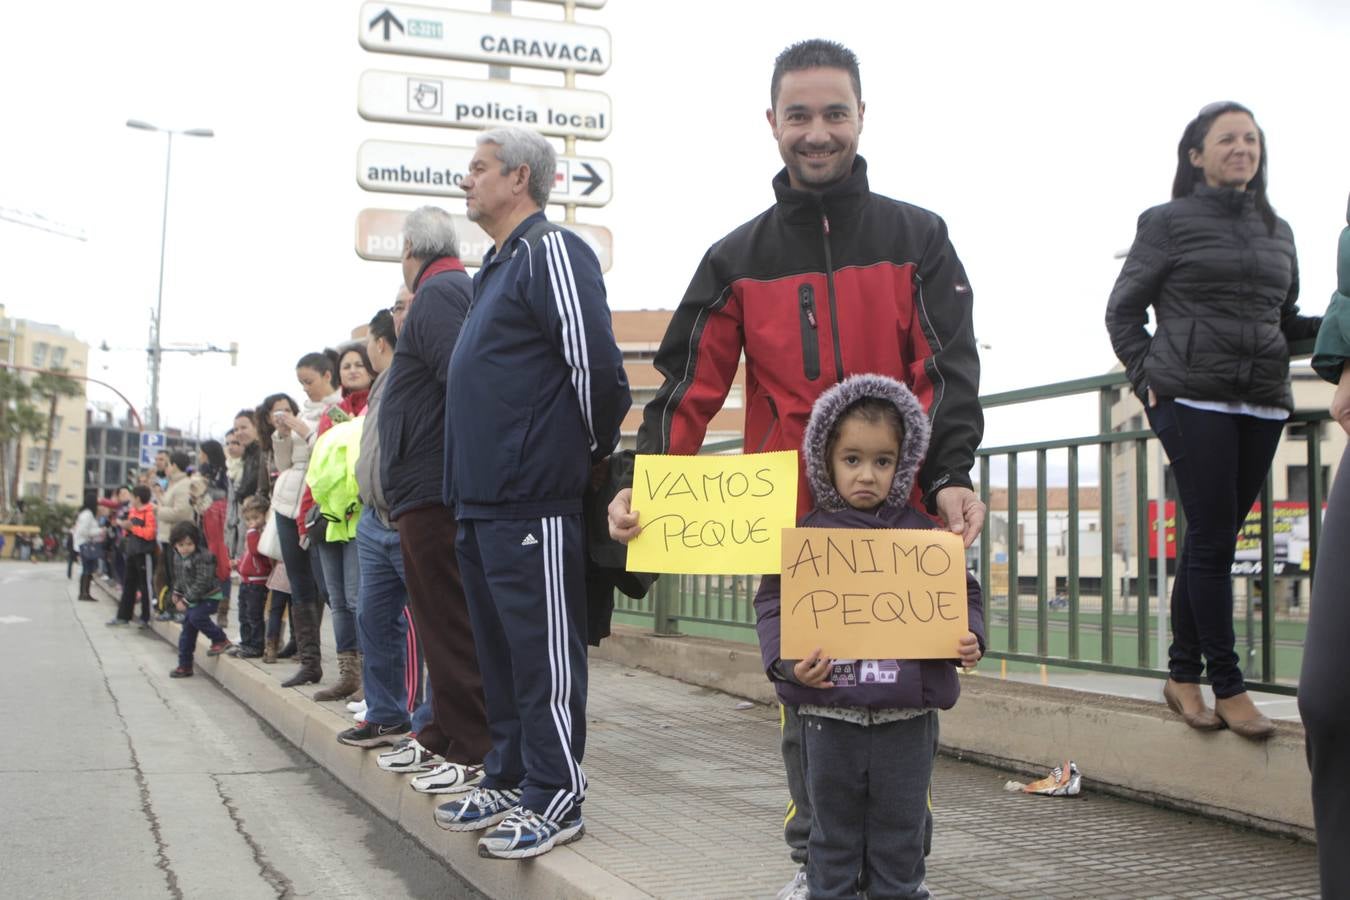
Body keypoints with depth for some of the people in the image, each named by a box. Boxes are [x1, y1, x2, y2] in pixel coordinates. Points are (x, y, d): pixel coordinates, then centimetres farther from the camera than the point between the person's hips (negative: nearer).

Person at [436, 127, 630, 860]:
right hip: (481, 498, 10)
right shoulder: (497, 266, 20)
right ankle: (508, 779, 26)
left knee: (542, 649, -3)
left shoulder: (550, 251, -11)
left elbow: (593, 363, -19)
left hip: (531, 498, -10)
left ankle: (555, 798, 5)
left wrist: (594, 448, -6)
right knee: (500, 648, 16)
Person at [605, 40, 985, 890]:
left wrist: (952, 477, -18)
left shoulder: (918, 238, 6)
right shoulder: (738, 259, 9)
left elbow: (948, 368, -2)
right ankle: (817, 858, 23)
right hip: (789, 525, 1)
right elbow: (690, 385, 3)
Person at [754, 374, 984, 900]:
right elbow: (773, 605, -3)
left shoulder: (922, 533, 4)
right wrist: (787, 660, -18)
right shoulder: (807, 535, -1)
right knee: (834, 837, 12)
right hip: (831, 711, -1)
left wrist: (969, 638, -11)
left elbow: (963, 593, 9)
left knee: (901, 840, 11)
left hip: (907, 714, 1)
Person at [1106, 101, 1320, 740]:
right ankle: (1227, 686, -2)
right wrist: (1146, 379, -4)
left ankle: (1183, 675, 16)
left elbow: (1286, 321, 21)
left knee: (1213, 539, 7)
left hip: (1263, 406, 5)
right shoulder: (1168, 222, 2)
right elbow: (1123, 310, 5)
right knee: (1212, 537, -7)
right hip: (1193, 401, -5)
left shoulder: (1277, 231, 16)